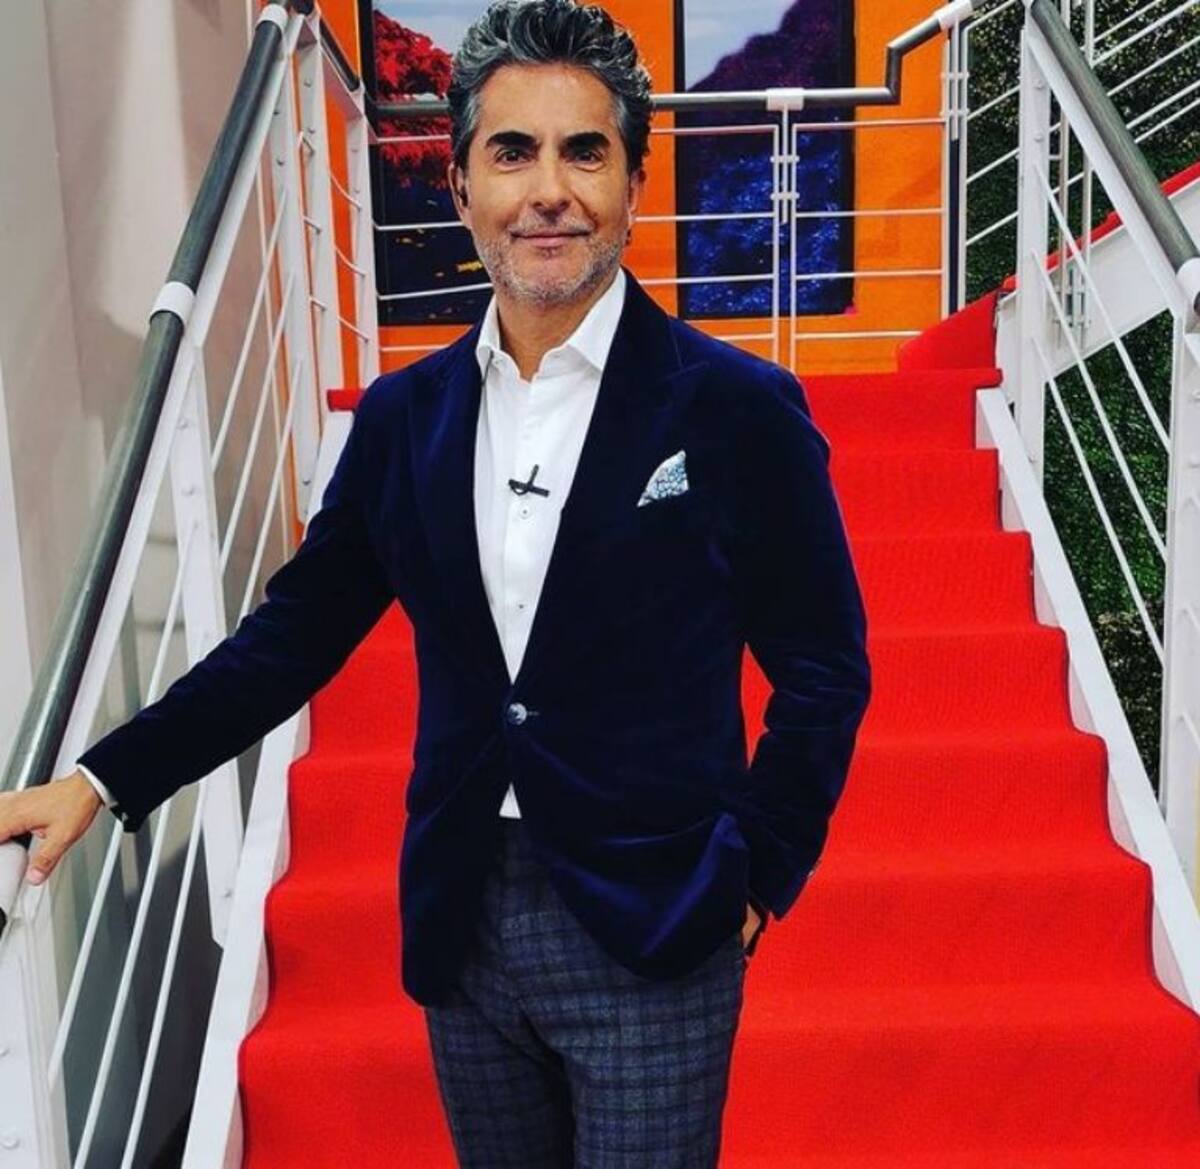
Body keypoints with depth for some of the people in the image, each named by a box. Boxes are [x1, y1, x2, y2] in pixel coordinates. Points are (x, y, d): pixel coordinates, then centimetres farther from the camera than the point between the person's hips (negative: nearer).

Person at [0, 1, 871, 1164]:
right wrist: (103, 777, 0)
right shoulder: (402, 415, 1)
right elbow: (296, 632, 5)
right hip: (460, 929, 4)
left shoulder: (737, 407, -10)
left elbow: (822, 669, -4)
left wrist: (754, 875, -6)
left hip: (651, 937, -4)